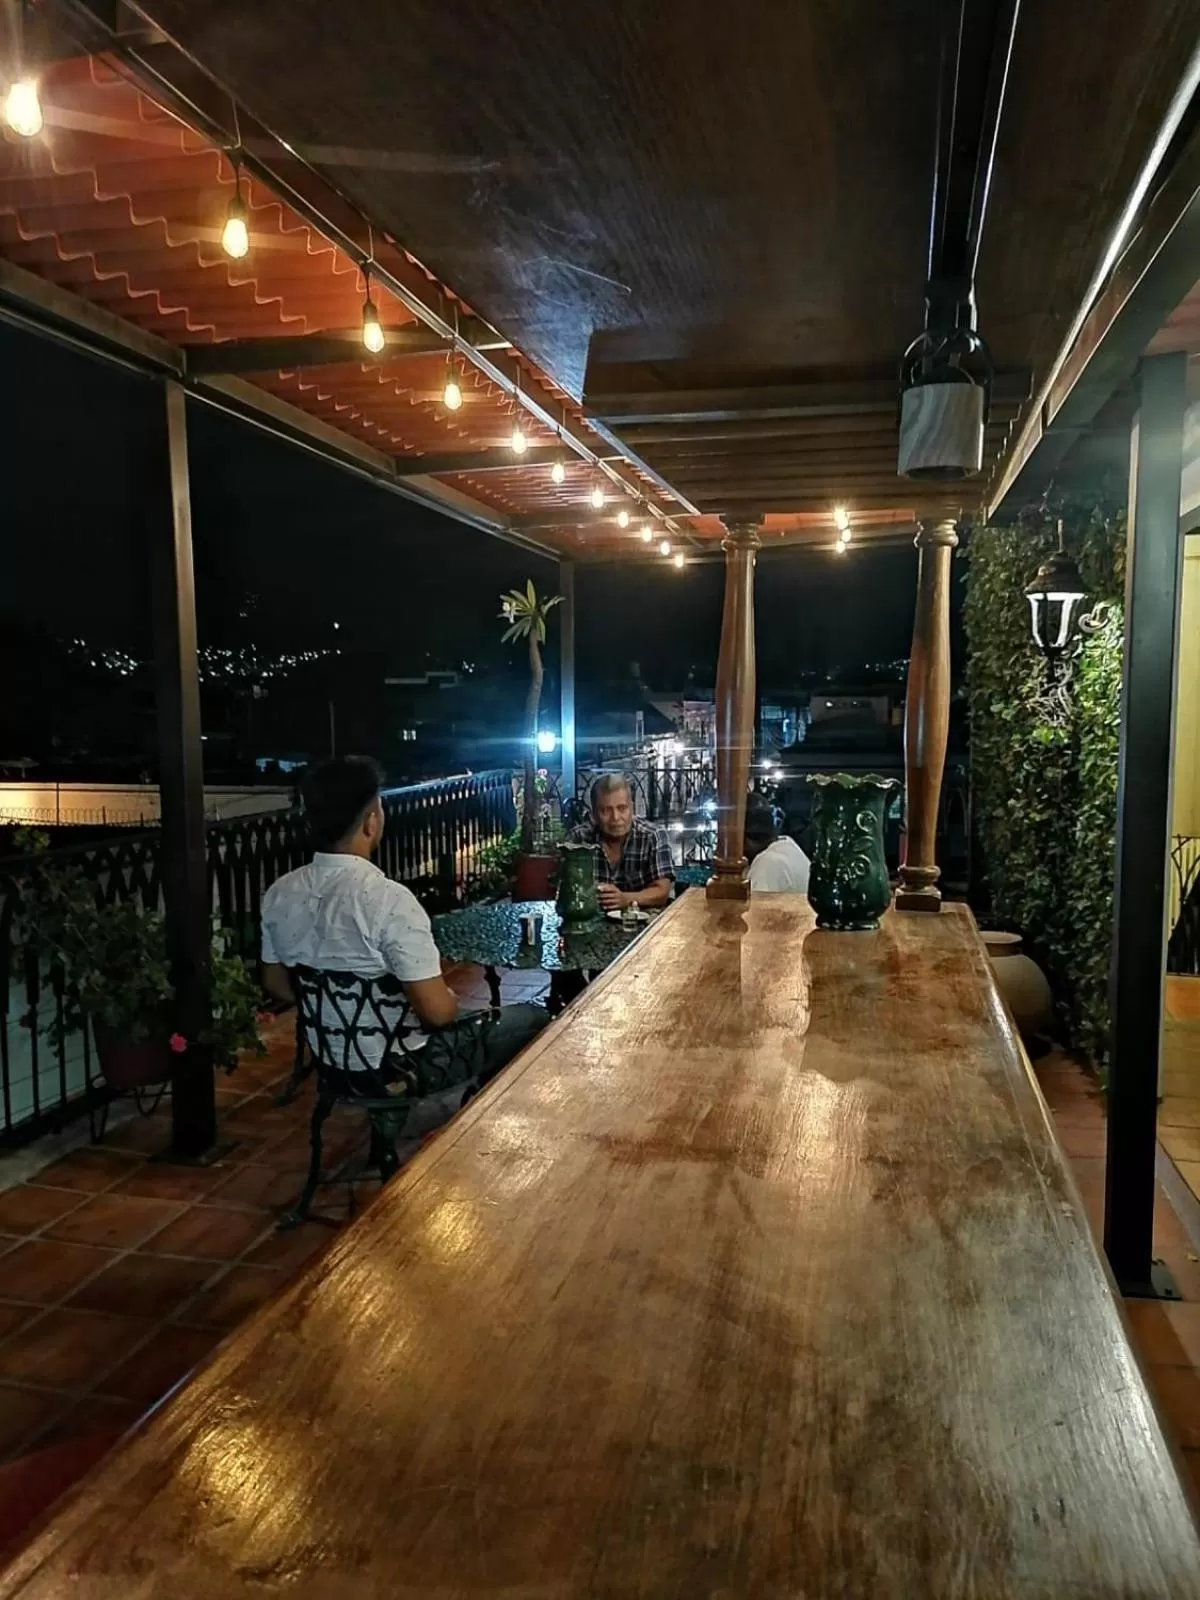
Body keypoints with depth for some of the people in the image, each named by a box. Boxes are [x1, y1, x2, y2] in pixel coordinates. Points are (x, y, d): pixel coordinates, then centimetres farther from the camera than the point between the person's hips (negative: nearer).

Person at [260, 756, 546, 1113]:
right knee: (533, 1019, 10)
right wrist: (452, 1000, -4)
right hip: (399, 1067, -7)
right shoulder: (388, 899, -29)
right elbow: (437, 1011, -26)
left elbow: (275, 984, 6)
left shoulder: (279, 894, -7)